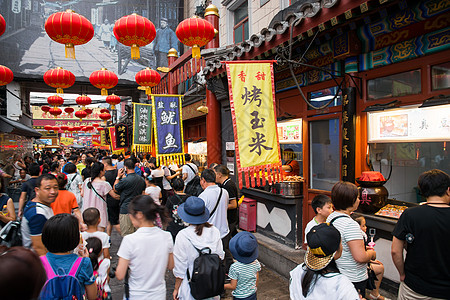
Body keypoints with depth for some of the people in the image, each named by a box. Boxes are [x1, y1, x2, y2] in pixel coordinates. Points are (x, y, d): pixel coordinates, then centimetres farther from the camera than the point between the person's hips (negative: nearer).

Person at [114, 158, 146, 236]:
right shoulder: (141, 179, 2)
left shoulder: (125, 180, -19)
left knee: (126, 234, 3)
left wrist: (118, 177, 8)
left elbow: (115, 189, -1)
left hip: (126, 210, -7)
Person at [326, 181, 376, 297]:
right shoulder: (350, 224, -26)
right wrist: (372, 253, -8)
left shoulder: (331, 217, 2)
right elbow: (360, 257, -28)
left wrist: (364, 248, 16)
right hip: (353, 279, -8)